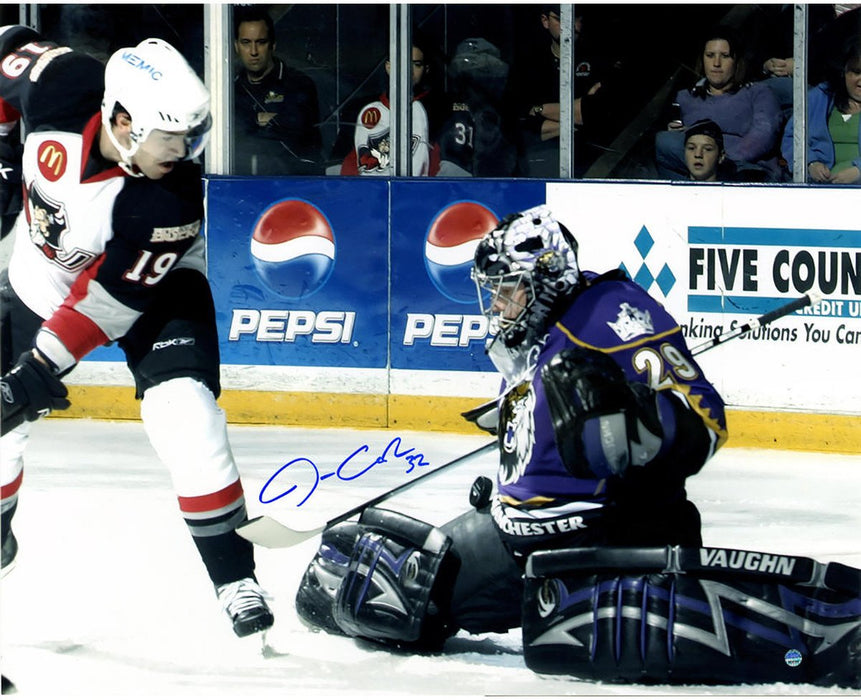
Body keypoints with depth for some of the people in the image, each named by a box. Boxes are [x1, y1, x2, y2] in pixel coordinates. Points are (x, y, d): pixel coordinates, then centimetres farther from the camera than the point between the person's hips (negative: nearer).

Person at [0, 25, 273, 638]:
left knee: (184, 413, -23)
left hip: (152, 283, -4)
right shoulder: (60, 85, -30)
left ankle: (235, 578, -13)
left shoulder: (171, 201, -36)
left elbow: (108, 299, -33)